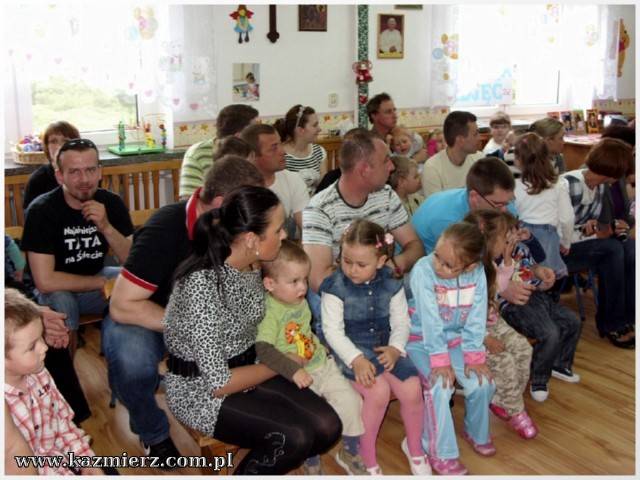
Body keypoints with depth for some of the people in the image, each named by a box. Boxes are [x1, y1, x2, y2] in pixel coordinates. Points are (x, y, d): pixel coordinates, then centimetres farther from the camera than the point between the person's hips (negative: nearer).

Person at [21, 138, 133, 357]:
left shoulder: (112, 203, -11)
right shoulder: (42, 210, -23)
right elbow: (45, 281, -29)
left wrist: (106, 227, -31)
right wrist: (102, 283, -21)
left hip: (94, 280, 4)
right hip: (56, 289, -4)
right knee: (60, 301, -35)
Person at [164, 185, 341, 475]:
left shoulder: (252, 265, -5)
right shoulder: (202, 285, -29)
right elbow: (218, 383, -25)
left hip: (246, 368, 7)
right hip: (200, 389, -7)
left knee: (328, 427, -9)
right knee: (295, 437, -23)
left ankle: (263, 464, 17)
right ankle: (252, 469, 7)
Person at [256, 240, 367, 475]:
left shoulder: (300, 301, 4)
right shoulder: (270, 313, -21)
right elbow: (263, 349, -32)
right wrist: (293, 370, -37)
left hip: (322, 365, 7)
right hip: (299, 376, -7)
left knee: (350, 400, -1)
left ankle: (350, 453, 23)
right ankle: (311, 464, 12)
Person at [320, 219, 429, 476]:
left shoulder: (391, 284, 1)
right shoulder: (335, 287, -11)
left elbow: (401, 323, 4)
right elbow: (332, 330, -14)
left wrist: (395, 348, -16)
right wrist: (356, 359, -25)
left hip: (384, 347, 4)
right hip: (351, 350, -4)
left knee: (412, 389, -16)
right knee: (379, 391, -28)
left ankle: (414, 446, 16)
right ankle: (366, 456, -3)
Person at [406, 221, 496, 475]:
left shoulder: (477, 274, -15)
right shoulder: (423, 270, -25)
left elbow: (476, 320, -9)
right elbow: (430, 320, -25)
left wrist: (474, 357, -12)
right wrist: (440, 360, -24)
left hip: (455, 339, 4)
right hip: (422, 340, -3)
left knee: (482, 383, -10)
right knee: (440, 386, -23)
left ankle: (476, 432, 21)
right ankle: (441, 454, -5)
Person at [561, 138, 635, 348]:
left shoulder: (600, 185, 3)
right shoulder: (569, 185, -22)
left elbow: (594, 222, 12)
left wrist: (611, 228, -8)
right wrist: (588, 232, -24)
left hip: (582, 243, 8)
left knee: (630, 248, -16)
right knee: (612, 250, -26)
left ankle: (627, 317, -8)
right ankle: (611, 323, -13)